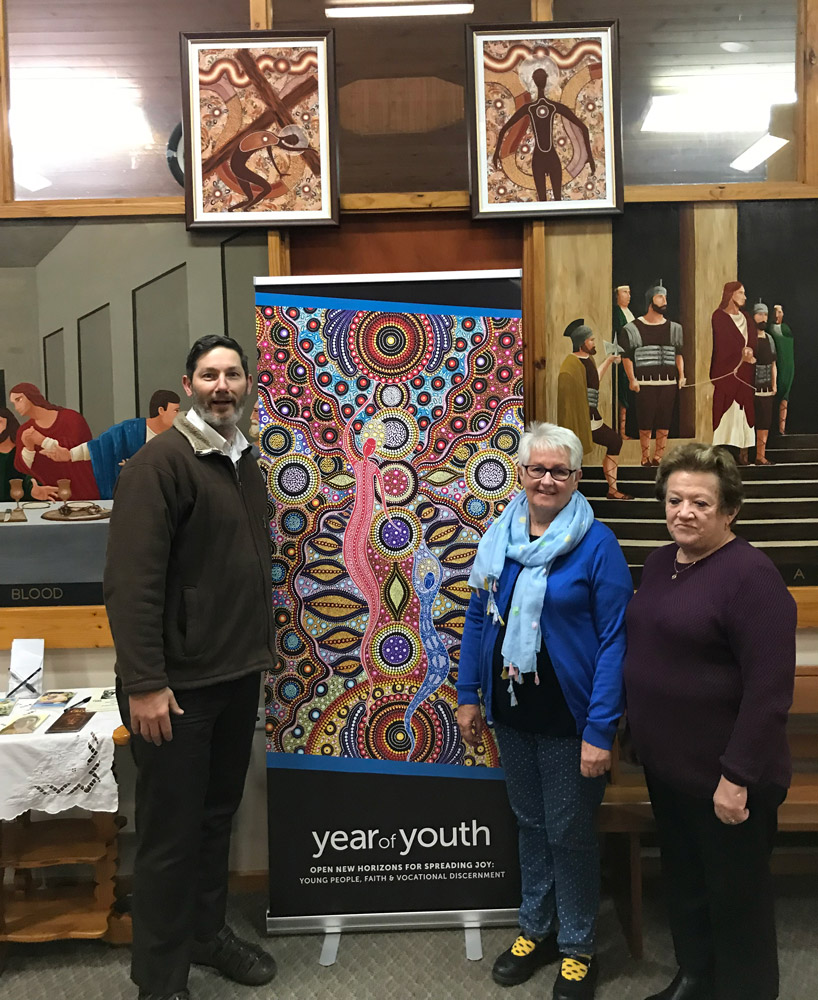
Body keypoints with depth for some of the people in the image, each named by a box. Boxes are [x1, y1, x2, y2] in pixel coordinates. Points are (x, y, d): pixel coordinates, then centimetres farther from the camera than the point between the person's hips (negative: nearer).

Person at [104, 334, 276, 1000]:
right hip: (178, 684, -7)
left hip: (239, 675, 8)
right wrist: (144, 682, -23)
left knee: (218, 815, 20)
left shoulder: (246, 461, 10)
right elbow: (131, 579, -21)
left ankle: (208, 931, 40)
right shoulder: (161, 461, -15)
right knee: (171, 831, 6)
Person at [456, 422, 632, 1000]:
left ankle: (578, 949, 32)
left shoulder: (597, 544, -14)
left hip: (568, 718, -4)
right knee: (530, 822, 20)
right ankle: (536, 930, 40)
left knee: (570, 834, 10)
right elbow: (479, 617, 8)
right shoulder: (500, 536, 1)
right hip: (512, 712, 5)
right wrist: (468, 696, 6)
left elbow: (614, 641, -15)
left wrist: (600, 730, -18)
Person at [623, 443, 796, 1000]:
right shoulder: (661, 562, 5)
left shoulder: (751, 575, -19)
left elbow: (770, 687, -22)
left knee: (736, 893, 12)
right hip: (666, 764, 8)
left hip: (723, 775, -8)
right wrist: (638, 734, 16)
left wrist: (738, 775, -22)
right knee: (684, 880, 23)